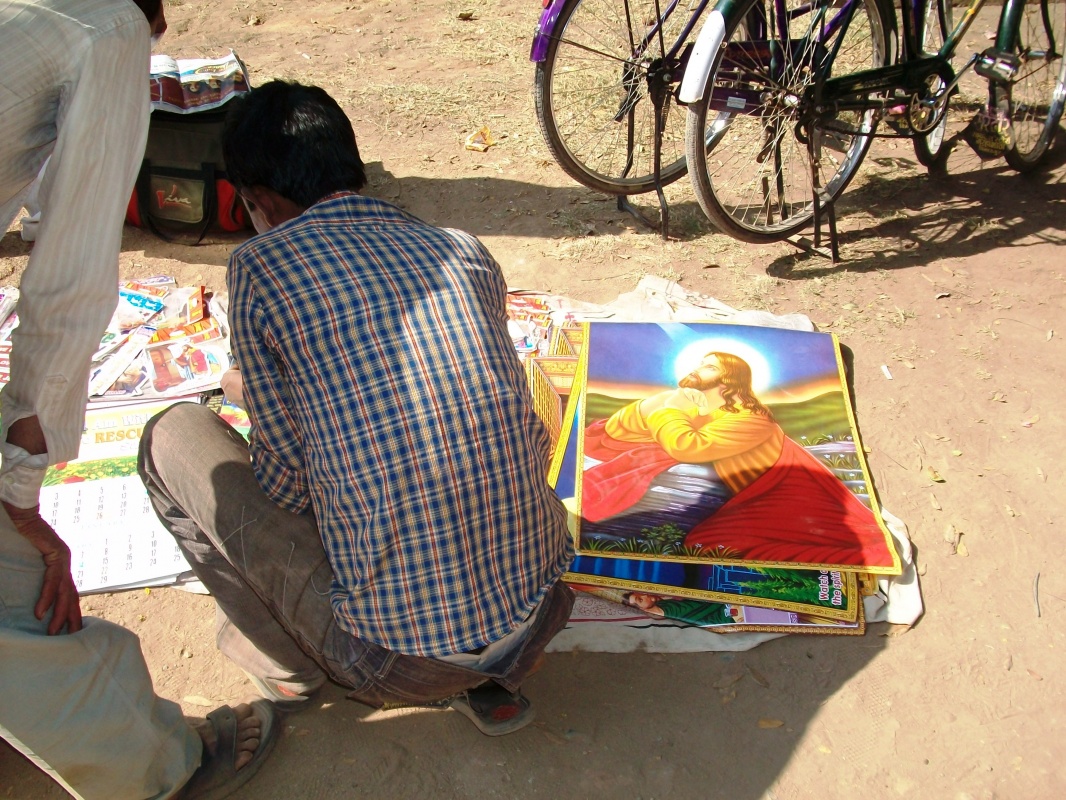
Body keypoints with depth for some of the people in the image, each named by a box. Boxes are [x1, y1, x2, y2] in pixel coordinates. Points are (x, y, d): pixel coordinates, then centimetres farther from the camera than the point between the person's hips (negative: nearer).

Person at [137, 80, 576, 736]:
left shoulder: (261, 267, -6)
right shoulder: (466, 251, 8)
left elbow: (290, 480, -3)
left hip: (398, 663, -4)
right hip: (538, 615, 5)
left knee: (173, 436, 10)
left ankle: (283, 660, 23)